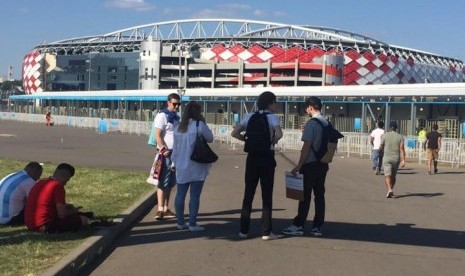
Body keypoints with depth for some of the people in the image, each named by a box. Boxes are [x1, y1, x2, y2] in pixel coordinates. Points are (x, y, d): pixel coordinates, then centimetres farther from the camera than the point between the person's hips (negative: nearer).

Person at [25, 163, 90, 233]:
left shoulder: (41, 182, 13)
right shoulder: (58, 186, -14)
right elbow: (62, 214, -16)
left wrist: (66, 206, 19)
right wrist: (72, 211, 6)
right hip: (44, 227, -9)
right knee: (83, 219, -6)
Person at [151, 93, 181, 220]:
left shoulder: (176, 117, 15)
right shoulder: (162, 116, -9)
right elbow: (157, 135, -15)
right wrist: (164, 149, -22)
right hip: (166, 154, -8)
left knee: (170, 183, 11)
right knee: (163, 183, -8)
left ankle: (166, 209, 18)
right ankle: (160, 210, -7)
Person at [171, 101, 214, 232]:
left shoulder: (179, 128, 6)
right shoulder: (199, 125, -11)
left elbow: (175, 147, 11)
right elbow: (210, 138, 2)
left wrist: (175, 163, 20)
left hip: (181, 167, 5)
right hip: (196, 168, -5)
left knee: (180, 194, 11)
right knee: (195, 195, 0)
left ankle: (180, 222, 18)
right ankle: (192, 224, 1)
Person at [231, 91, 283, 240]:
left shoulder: (250, 116, 7)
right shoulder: (272, 117, -6)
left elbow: (234, 133, -1)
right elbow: (279, 134, -24)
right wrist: (273, 141, -5)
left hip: (252, 156, 4)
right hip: (267, 157, -4)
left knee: (248, 192, 10)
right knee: (267, 194, 3)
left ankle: (244, 230, 12)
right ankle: (266, 232, 5)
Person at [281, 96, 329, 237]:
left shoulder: (311, 123, -14)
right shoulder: (327, 123, 8)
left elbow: (307, 146, -17)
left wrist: (299, 166, -14)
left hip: (310, 164, -7)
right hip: (323, 164, 7)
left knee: (305, 195, -1)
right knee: (319, 194, 9)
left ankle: (298, 226, 5)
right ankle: (317, 227, 12)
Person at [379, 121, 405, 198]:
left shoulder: (385, 135, -5)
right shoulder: (400, 137, -1)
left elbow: (381, 147, 3)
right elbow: (402, 149, -10)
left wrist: (380, 150, 26)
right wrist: (403, 160, -14)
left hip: (387, 158, -3)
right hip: (396, 158, 3)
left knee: (387, 175, -8)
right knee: (393, 176, 19)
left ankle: (389, 190, -28)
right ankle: (391, 190, 29)